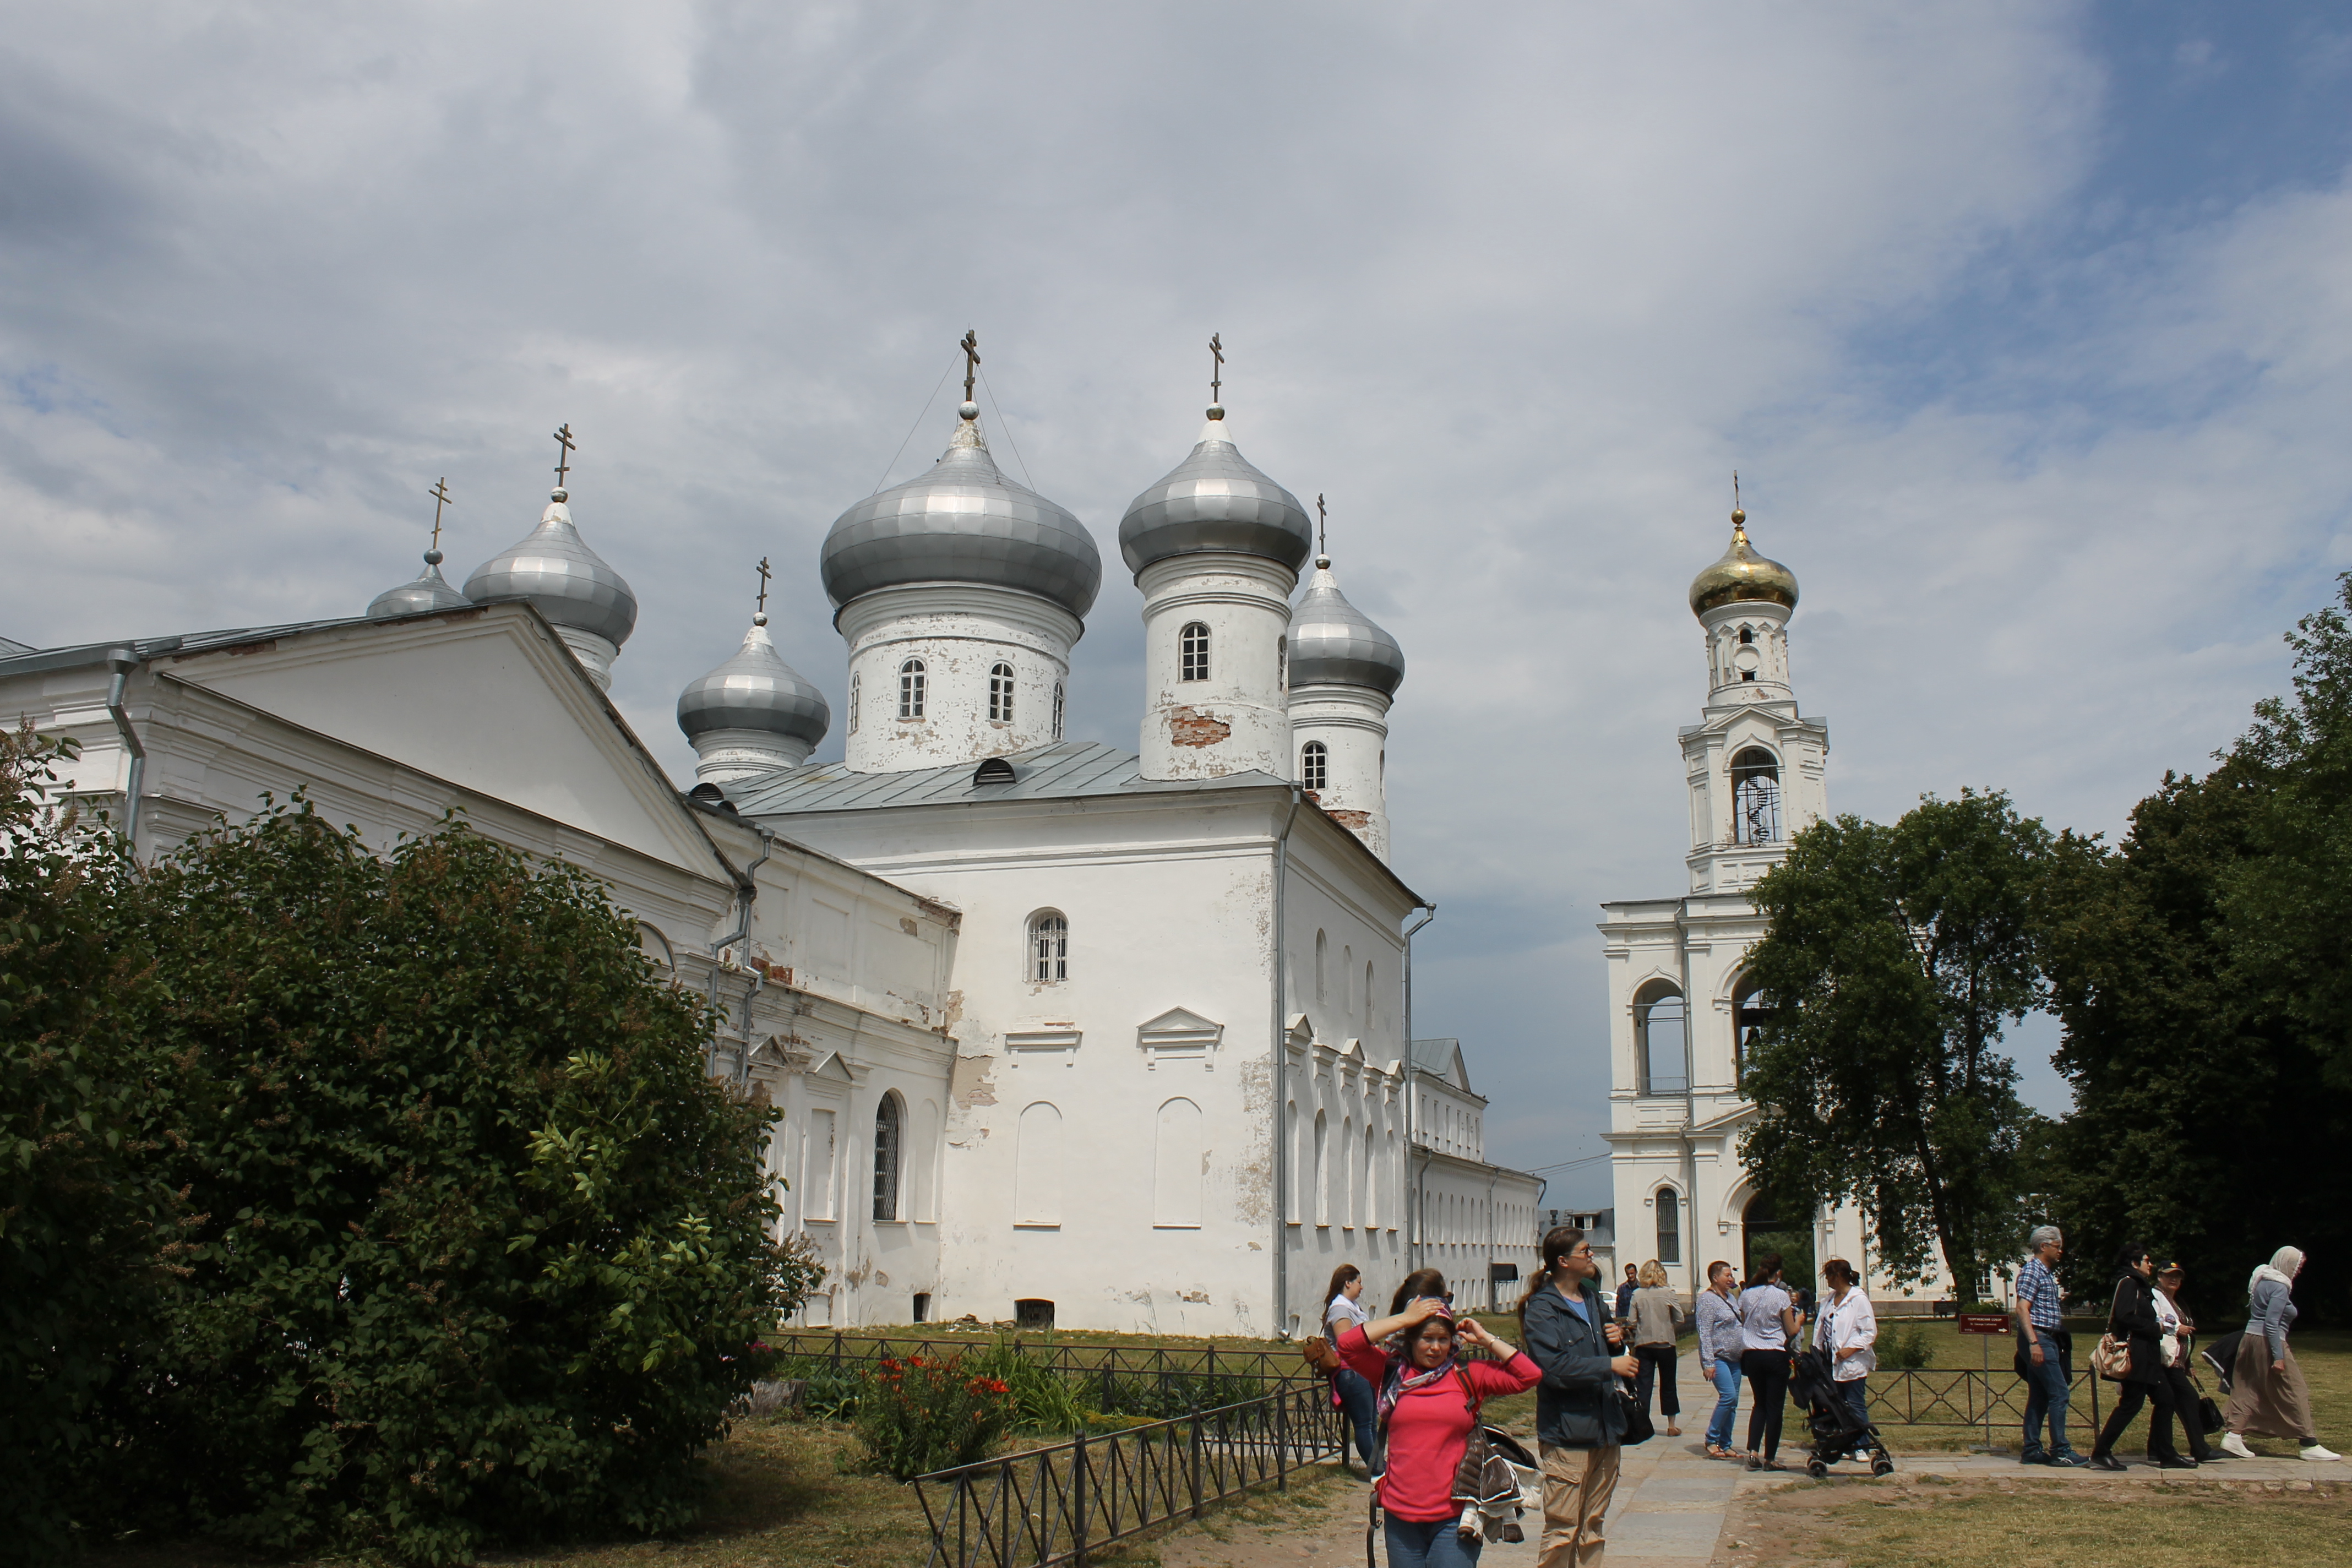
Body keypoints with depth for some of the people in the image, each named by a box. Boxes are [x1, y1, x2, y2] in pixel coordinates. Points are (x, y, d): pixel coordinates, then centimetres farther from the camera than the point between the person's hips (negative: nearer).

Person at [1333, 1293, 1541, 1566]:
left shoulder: (1469, 1376, 5)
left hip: (1454, 1516, -2)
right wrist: (1404, 1319, -5)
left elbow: (1528, 1376, -1)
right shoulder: (1392, 1371, 6)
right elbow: (1347, 1344, -7)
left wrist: (1485, 1339, 2)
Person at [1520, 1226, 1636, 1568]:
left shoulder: (1593, 1298, 14)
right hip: (1567, 1434, -8)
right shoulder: (1542, 1308, -11)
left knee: (1594, 1528, 14)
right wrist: (1610, 1365, -21)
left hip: (1606, 1429, 8)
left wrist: (1617, 1340, 4)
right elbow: (1554, 1367, -23)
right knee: (1563, 1531, -5)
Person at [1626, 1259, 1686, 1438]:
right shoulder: (1668, 1293, -8)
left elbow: (1631, 1322, -5)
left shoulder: (1637, 1295, -4)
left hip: (1643, 1345, 0)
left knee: (1642, 1385, 4)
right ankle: (1672, 1426, 18)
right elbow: (1680, 1319, -6)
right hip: (1665, 1344, 0)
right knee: (1668, 1385, 11)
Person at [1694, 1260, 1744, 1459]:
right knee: (1728, 1396, -19)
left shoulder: (1730, 1297, 15)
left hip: (1734, 1359, 8)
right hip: (1718, 1358, -8)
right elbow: (1704, 1333, -15)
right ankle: (1712, 1441, -10)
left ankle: (1725, 1445, 12)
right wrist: (1708, 1363, -20)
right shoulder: (1707, 1299, -10)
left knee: (1732, 1402, 6)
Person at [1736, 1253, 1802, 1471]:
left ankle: (1753, 1452, 3)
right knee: (1775, 1407, 5)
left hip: (1751, 1355, 4)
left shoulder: (1746, 1295, 2)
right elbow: (1792, 1331, -5)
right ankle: (1770, 1458, 7)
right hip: (1775, 1355, -4)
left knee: (1760, 1404, 17)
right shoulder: (1780, 1296, -11)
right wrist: (1799, 1320, 15)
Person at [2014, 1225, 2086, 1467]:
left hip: (2047, 1339, 10)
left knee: (2039, 1397, 9)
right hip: (2038, 1338, -10)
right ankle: (2060, 1451, -9)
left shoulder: (2047, 1273, 19)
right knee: (2059, 1392, -11)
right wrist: (2033, 1342, -26)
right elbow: (2022, 1309, -19)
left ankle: (2031, 1451, 11)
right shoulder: (2031, 1271, -10)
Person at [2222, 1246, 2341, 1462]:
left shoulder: (2262, 1280, 13)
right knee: (2295, 1392, 2)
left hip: (2251, 1339, 9)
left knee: (2249, 1391, 8)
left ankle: (2234, 1437, 0)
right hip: (2268, 1342, -9)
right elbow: (2271, 1323, -21)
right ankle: (2309, 1446, 8)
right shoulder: (2280, 1287, -15)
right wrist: (2278, 1357, -21)